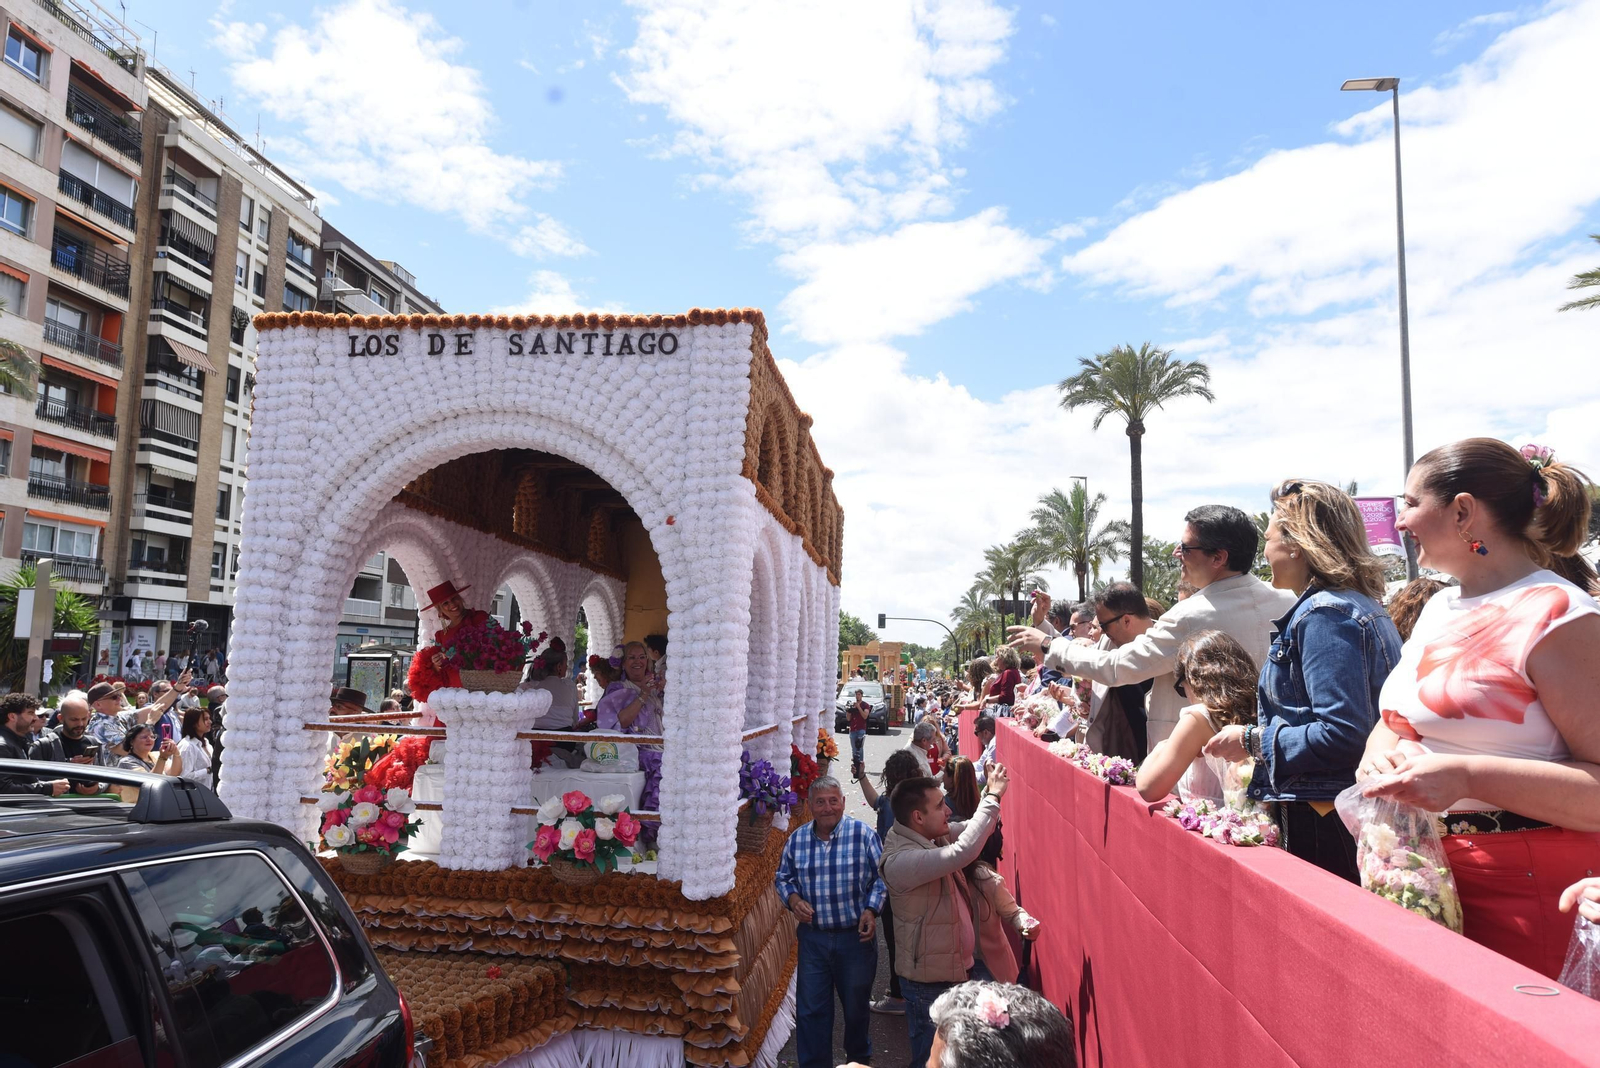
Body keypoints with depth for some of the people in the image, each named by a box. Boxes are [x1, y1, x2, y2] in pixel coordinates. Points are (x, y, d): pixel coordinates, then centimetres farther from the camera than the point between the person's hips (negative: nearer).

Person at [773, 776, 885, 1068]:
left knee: (856, 1005, 17)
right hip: (812, 937, 2)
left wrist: (871, 910, -15)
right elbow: (783, 877, 11)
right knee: (810, 1010, 6)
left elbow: (880, 877, -3)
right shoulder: (796, 840, 0)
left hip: (855, 936, -1)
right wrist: (793, 899, -8)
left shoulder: (863, 834, -9)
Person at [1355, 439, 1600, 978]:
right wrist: (1383, 749, -5)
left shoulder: (1554, 616, -14)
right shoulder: (1439, 609, 12)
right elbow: (1392, 723, 16)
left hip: (1522, 893, -7)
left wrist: (1468, 776, -28)